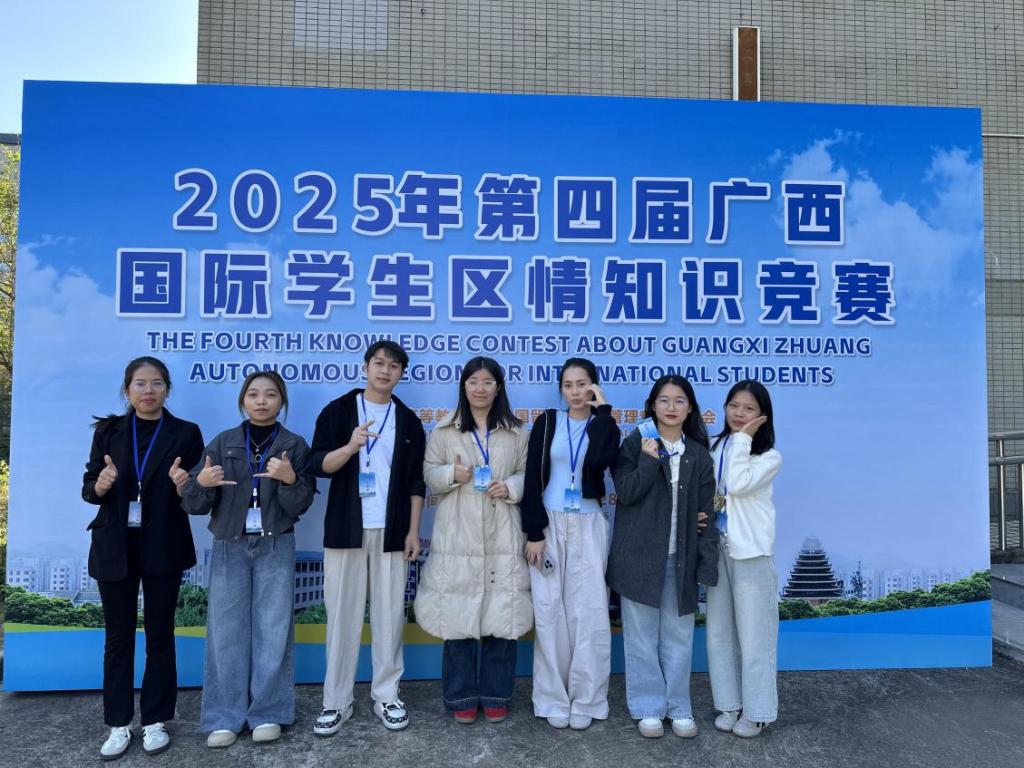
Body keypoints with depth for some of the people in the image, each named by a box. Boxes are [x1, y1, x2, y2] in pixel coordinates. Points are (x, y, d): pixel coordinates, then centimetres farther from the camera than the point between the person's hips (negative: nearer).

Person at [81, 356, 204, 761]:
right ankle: (118, 724, 22)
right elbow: (88, 489, 3)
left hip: (163, 547, -1)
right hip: (115, 546, 2)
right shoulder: (108, 431, 3)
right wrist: (100, 485, -19)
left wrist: (184, 487, -23)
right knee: (118, 636, 9)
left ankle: (155, 721, 22)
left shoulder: (186, 433, -2)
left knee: (160, 634, 8)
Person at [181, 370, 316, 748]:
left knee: (272, 630, 4)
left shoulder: (294, 445, -1)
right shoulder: (223, 443, 2)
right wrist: (201, 483, -22)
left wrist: (289, 479, -26)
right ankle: (225, 717, 17)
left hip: (275, 548, -1)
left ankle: (268, 713, 17)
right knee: (226, 630, 5)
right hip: (229, 547, 1)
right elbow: (193, 504, 0)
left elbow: (300, 506, -7)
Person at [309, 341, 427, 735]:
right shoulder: (338, 411, 3)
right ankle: (336, 701, 14)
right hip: (346, 530, -1)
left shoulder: (408, 420, 8)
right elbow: (317, 464, -4)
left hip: (391, 532, 2)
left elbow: (416, 481, 8)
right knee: (342, 615, 3)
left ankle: (386, 696, 19)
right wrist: (350, 447, -23)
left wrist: (413, 531, 1)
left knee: (389, 615, 6)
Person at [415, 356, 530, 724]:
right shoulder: (444, 430, 5)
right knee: (458, 615, 3)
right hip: (458, 536, 0)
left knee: (502, 615, 4)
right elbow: (429, 474, 6)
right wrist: (452, 474, -14)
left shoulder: (516, 432, 6)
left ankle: (495, 695, 20)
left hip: (502, 537, 1)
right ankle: (461, 696, 19)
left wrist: (511, 488, -10)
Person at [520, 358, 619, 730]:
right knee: (549, 612, 3)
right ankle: (553, 700, 15)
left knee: (589, 612, 1)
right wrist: (534, 533, -9)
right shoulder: (546, 423, 3)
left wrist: (601, 412, -11)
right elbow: (532, 479, -2)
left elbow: (599, 462, -19)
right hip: (548, 526, 0)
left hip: (588, 528, 0)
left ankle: (585, 700, 13)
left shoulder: (604, 427, 5)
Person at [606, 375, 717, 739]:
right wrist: (648, 459, -21)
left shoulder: (698, 454, 7)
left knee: (678, 635, 9)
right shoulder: (635, 444, -1)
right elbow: (626, 493, -10)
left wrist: (707, 562, 0)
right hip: (640, 556, -2)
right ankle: (648, 707, 20)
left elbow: (704, 511, 5)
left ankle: (678, 706, 24)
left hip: (680, 557, 2)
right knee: (642, 635, 6)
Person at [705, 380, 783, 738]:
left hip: (750, 552, -5)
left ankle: (757, 711, 17)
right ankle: (729, 704, 26)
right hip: (717, 549, 5)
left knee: (753, 635, 3)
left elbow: (738, 485, -21)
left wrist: (743, 439, -16)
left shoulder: (769, 457, -6)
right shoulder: (716, 448, 9)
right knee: (719, 632, 12)